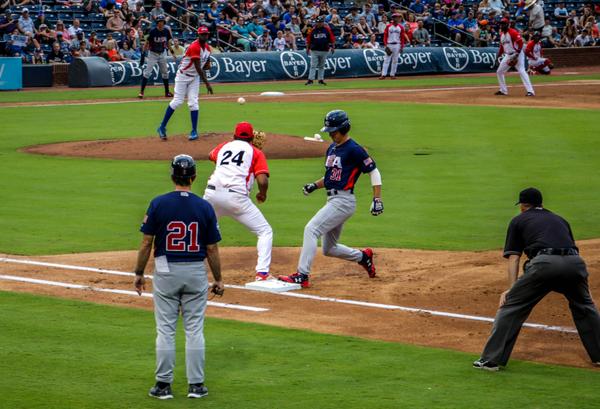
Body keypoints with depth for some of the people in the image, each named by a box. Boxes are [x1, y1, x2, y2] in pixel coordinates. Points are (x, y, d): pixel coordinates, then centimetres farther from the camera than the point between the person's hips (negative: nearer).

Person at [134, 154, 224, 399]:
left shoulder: (159, 204, -8)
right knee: (194, 330, 7)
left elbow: (146, 242, -6)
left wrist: (139, 273, 4)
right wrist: (218, 279, 9)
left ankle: (163, 385, 7)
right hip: (196, 272, 1)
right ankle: (196, 385, 9)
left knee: (165, 330, 5)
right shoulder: (204, 207, -4)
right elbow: (212, 249, -1)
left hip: (166, 272, -1)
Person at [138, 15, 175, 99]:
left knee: (165, 72, 10)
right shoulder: (153, 31, -16)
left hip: (162, 54, 5)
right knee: (147, 72, -10)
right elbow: (147, 43, -12)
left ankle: (167, 92, 20)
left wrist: (172, 52, 6)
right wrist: (143, 54, -16)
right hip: (153, 54, -5)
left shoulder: (166, 31, -3)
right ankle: (141, 92, -9)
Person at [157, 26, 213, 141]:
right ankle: (162, 127, 1)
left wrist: (207, 65, -8)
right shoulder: (194, 47, -25)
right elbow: (198, 68, -29)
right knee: (177, 101, -8)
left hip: (195, 77, 6)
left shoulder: (207, 47, 2)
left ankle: (194, 131, -1)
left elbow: (207, 64, 18)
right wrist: (207, 83, -31)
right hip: (183, 75, -6)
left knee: (193, 102, -2)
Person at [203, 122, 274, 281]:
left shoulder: (224, 146, 23)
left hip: (212, 194, 3)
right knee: (265, 232, 7)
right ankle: (262, 273, -7)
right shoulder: (256, 152, 12)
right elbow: (263, 180, -2)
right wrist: (262, 195, 17)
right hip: (236, 196, -3)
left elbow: (210, 156, 48)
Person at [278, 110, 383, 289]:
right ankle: (363, 256, 34)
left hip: (343, 200, -10)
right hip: (333, 200, 10)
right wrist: (315, 185, 6)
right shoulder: (332, 148, 16)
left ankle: (302, 276, -22)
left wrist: (377, 199, -17)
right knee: (329, 249, 15)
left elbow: (374, 171, -10)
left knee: (311, 229, -20)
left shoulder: (354, 150, -10)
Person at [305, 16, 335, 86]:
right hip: (314, 51, -1)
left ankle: (321, 80, 15)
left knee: (322, 66, 9)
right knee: (313, 66, -6)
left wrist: (332, 47, -4)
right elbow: (308, 40, 5)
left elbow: (332, 39, 3)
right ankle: (310, 79, -8)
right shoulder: (313, 30, 1)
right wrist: (308, 48, 2)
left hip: (324, 51, 1)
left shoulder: (327, 29, 1)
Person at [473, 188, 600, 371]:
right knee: (585, 306, 28)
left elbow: (514, 258, 15)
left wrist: (512, 289, 8)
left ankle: (491, 360, 0)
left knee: (511, 305, 5)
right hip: (574, 262, 4)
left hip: (544, 262, -4)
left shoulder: (519, 220, 25)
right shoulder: (560, 220, 36)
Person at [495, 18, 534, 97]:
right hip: (508, 55, 9)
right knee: (499, 72, 12)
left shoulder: (513, 32, -14)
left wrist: (517, 55, -24)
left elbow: (520, 43, -20)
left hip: (517, 54, -9)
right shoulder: (501, 34, 12)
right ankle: (503, 90, 24)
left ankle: (530, 91, -25)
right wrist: (498, 57, 16)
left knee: (522, 71, -20)